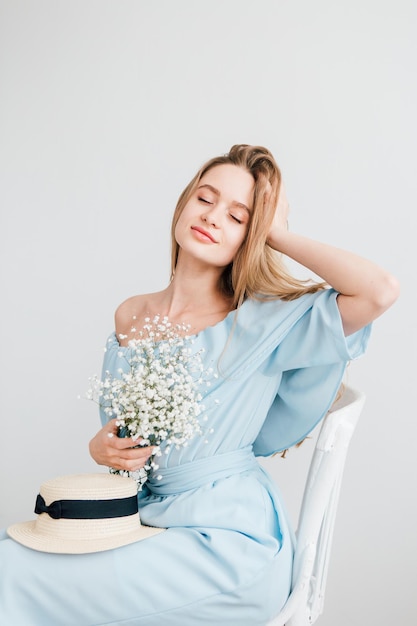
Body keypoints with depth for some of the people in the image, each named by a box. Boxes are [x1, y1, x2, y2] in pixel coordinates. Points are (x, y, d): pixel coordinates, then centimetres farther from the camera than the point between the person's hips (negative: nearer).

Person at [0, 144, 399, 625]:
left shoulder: (261, 323, -7)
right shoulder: (130, 316, 8)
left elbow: (380, 291, -22)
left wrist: (281, 235, -11)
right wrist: (101, 448, -6)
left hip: (228, 539, -5)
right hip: (142, 515, 5)